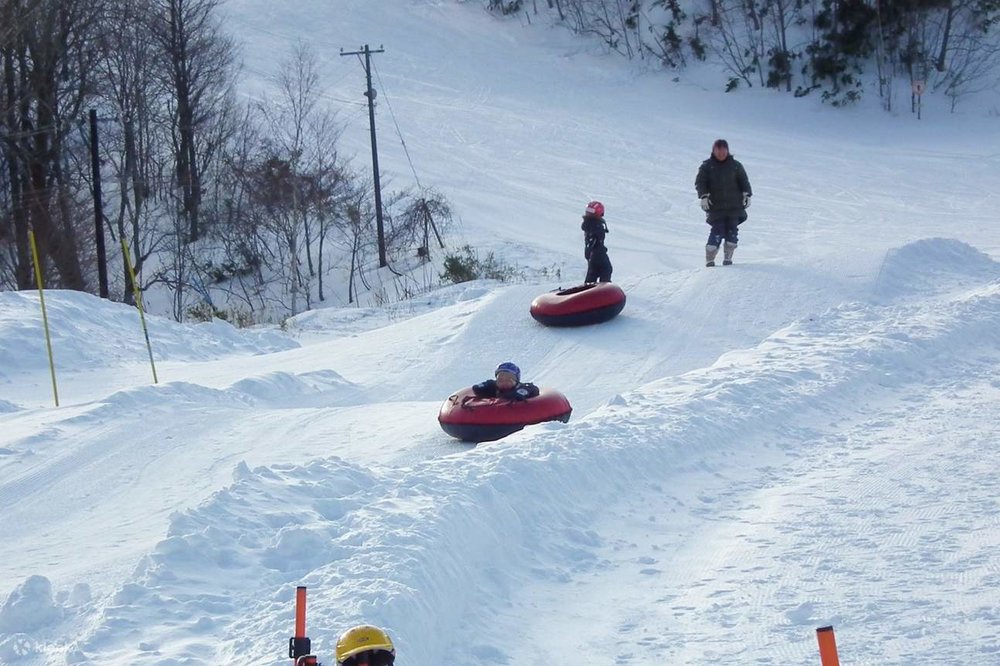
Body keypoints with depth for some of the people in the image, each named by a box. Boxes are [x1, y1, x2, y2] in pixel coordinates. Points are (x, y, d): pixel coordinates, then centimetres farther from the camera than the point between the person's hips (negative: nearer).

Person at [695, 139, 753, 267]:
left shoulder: (735, 166, 10)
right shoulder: (707, 166, 5)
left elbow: (744, 181, 15)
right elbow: (699, 182, 2)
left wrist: (746, 195, 2)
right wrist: (704, 196, -12)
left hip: (734, 206, 2)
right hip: (716, 206, -2)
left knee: (732, 232, -3)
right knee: (717, 232, -13)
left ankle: (728, 258, 11)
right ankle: (709, 259, -3)